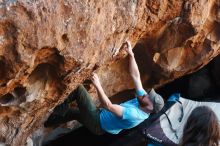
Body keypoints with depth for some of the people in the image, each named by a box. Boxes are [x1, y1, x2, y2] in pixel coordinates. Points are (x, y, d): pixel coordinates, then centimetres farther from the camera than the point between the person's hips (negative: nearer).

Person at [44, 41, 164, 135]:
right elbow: (135, 76, -8)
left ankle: (59, 109, 13)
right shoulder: (142, 105, -8)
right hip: (101, 125, 9)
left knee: (79, 89, -6)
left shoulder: (133, 114, -35)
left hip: (97, 122, -9)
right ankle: (49, 121, 42)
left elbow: (108, 106, -39)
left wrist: (98, 86, -39)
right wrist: (131, 54, -12)